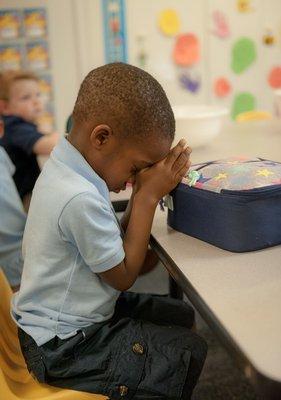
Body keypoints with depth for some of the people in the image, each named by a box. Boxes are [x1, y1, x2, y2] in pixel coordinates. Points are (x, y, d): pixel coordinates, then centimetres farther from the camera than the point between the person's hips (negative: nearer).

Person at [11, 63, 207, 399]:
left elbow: (115, 244, 4)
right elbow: (123, 276, -19)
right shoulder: (80, 198, -32)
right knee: (190, 351, -5)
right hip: (63, 346, -9)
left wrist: (142, 194, -9)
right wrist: (148, 195, -18)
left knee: (181, 316, 14)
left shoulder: (63, 169, -1)